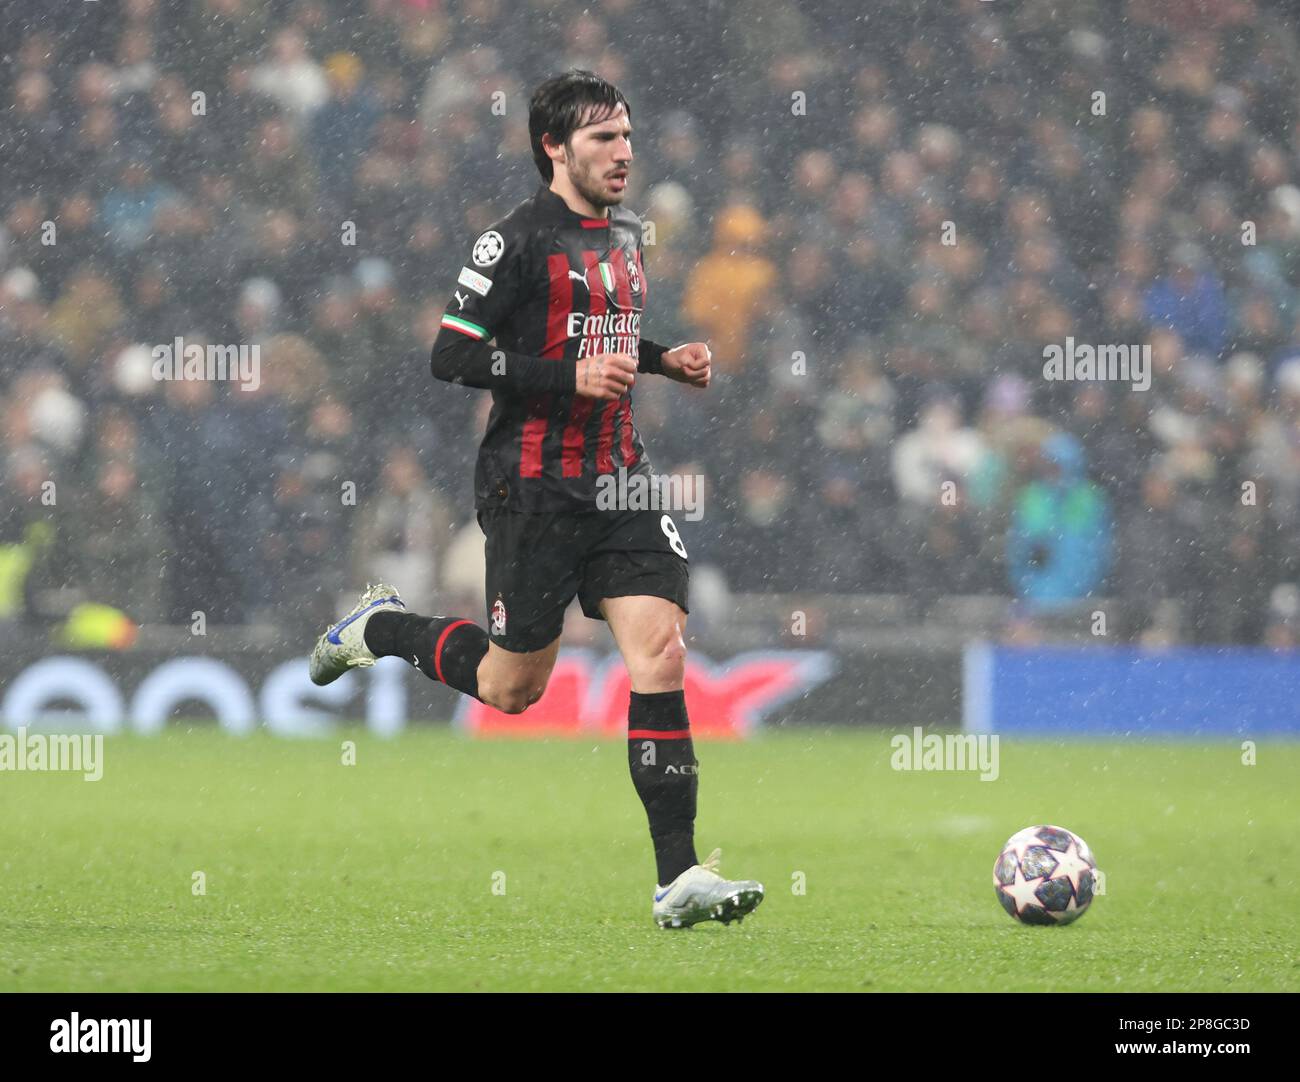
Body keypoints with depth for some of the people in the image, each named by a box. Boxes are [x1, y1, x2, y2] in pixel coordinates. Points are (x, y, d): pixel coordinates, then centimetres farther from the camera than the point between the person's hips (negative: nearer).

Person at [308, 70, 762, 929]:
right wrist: (571, 378, -21)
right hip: (535, 485, -6)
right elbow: (452, 355, -14)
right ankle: (383, 628, 34)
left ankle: (678, 877, -10)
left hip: (619, 483, 6)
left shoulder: (625, 234, 14)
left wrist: (663, 359, 10)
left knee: (661, 651, -9)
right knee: (512, 687, 4)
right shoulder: (520, 239, -11)